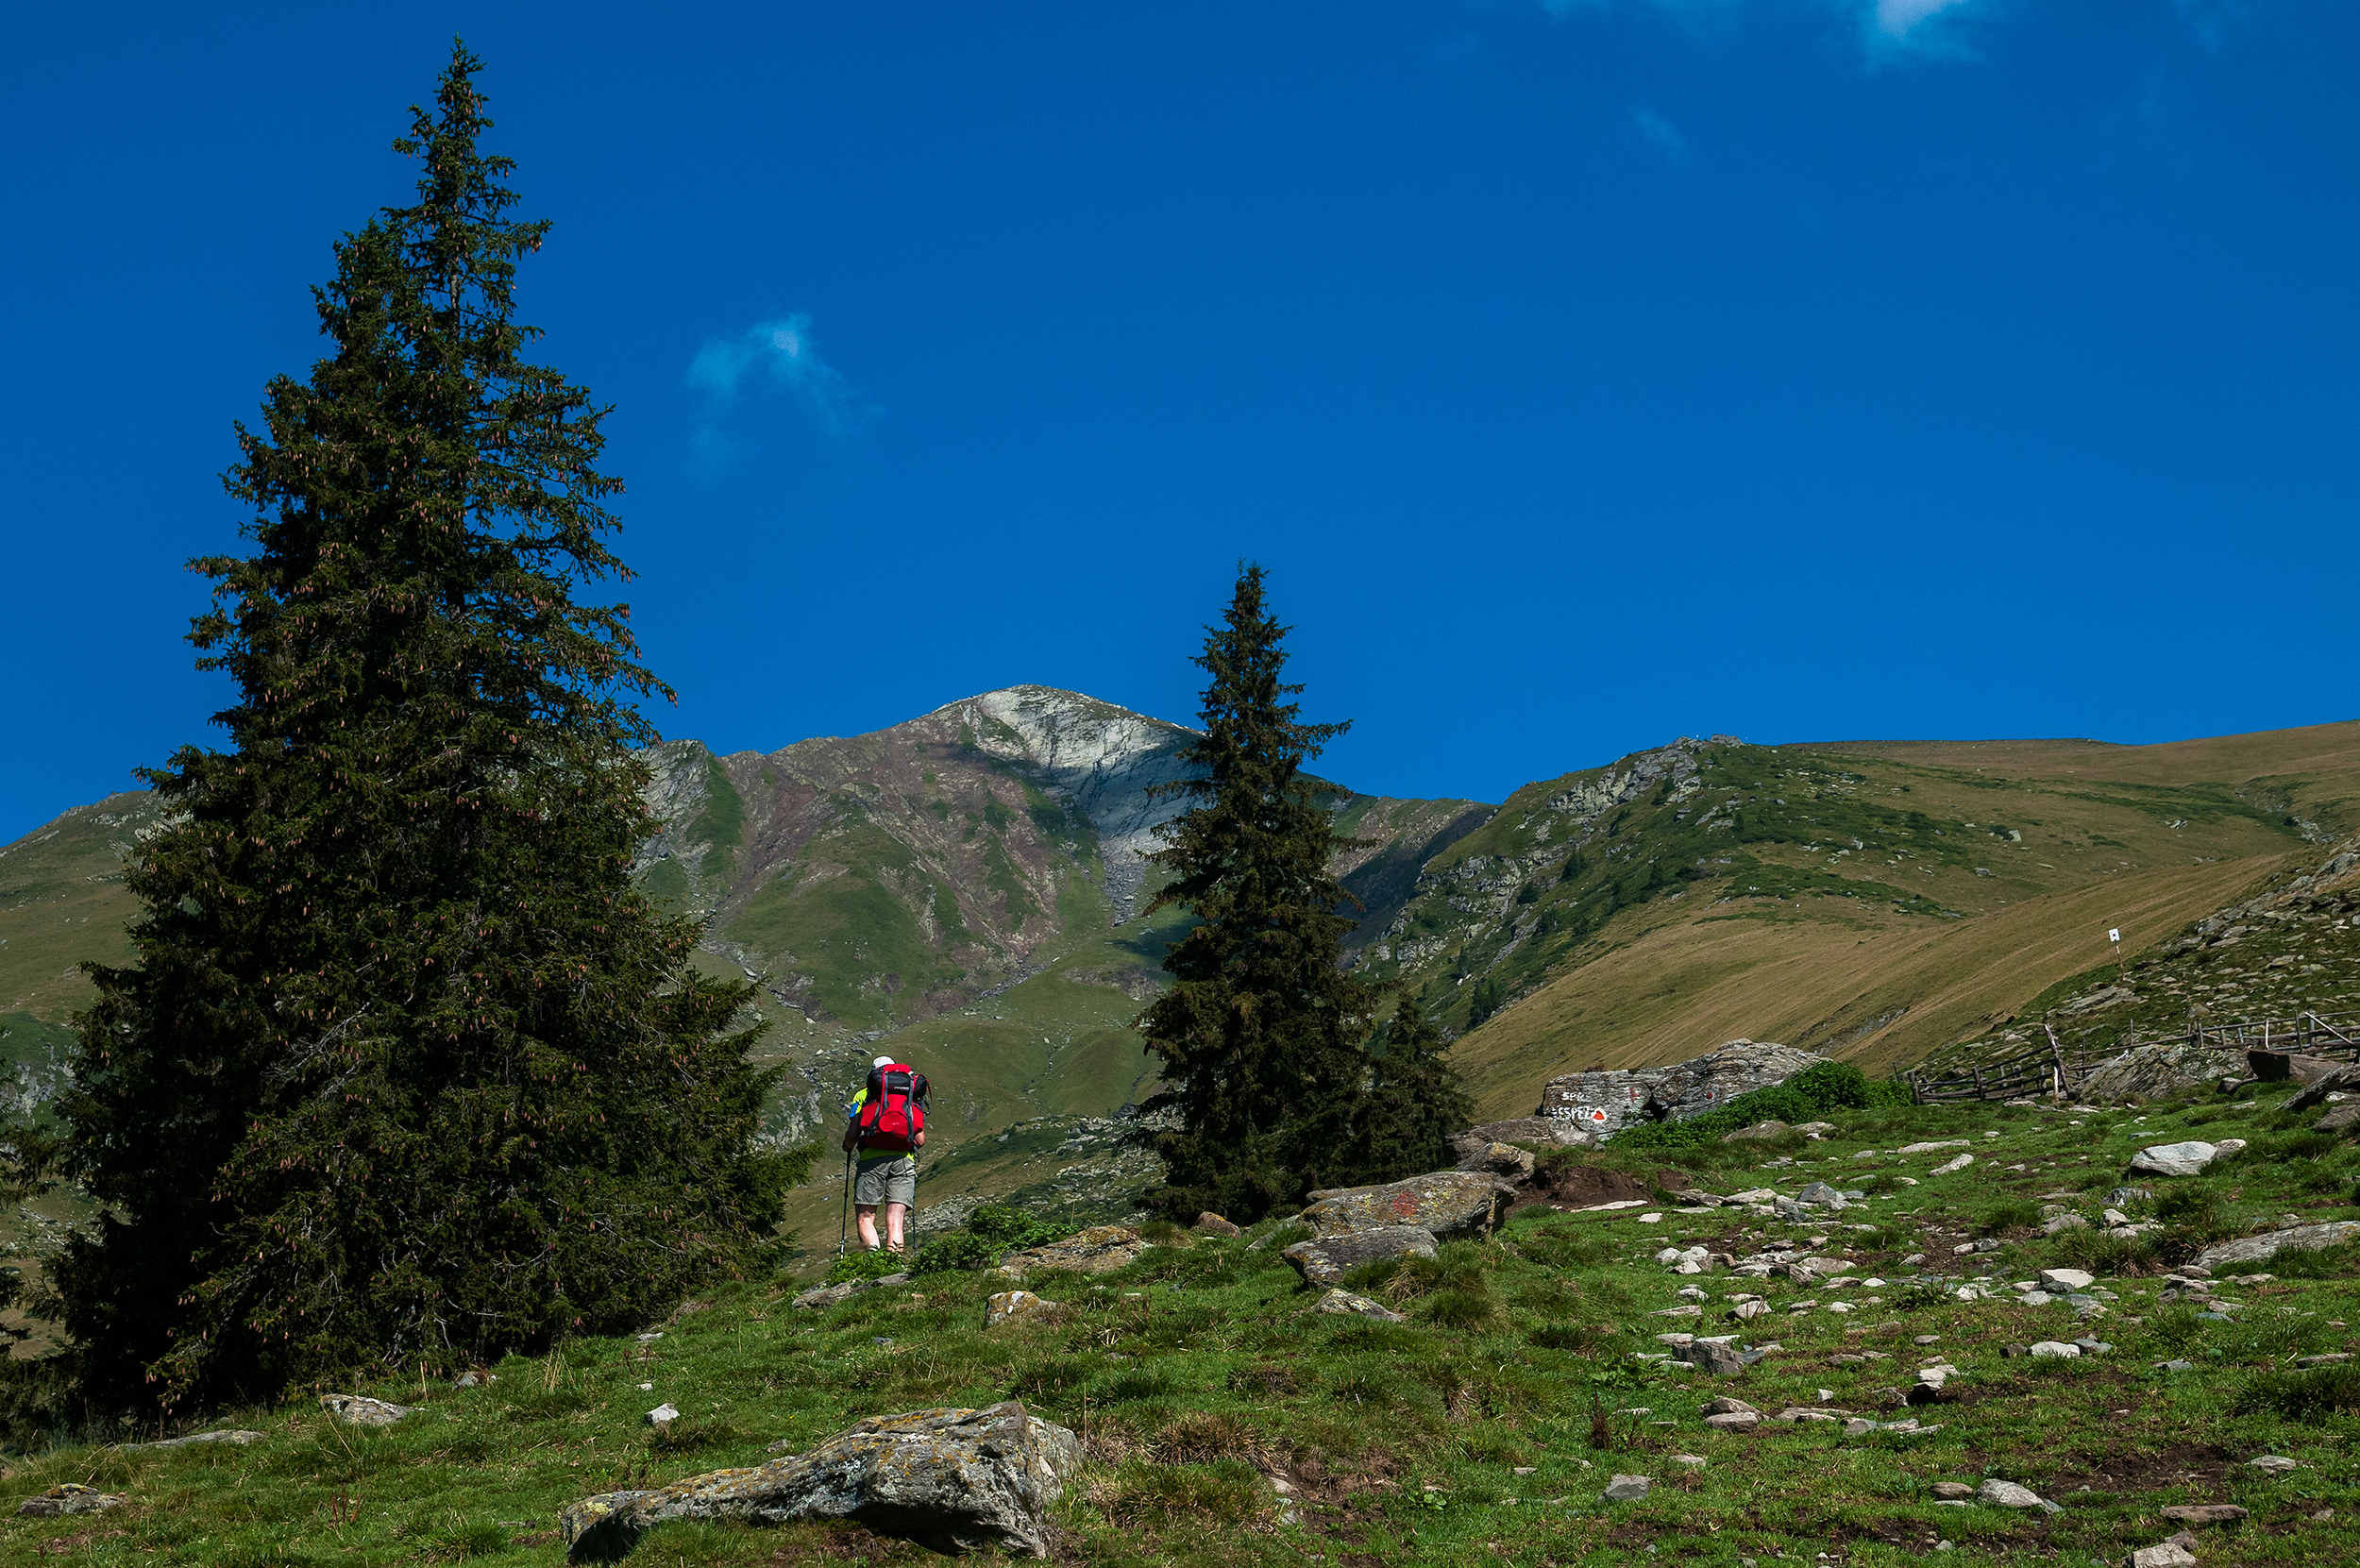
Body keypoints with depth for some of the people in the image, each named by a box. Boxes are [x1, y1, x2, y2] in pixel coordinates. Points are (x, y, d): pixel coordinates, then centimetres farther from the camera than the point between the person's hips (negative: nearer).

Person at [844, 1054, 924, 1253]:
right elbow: (920, 1140, 14)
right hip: (904, 1160, 2)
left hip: (872, 1159, -2)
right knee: (895, 1221, -2)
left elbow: (852, 1136, 5)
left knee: (865, 1219, 2)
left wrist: (848, 1147, 28)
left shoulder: (864, 1094, 14)